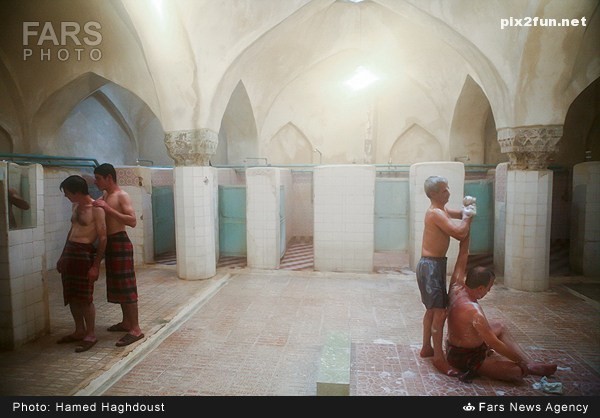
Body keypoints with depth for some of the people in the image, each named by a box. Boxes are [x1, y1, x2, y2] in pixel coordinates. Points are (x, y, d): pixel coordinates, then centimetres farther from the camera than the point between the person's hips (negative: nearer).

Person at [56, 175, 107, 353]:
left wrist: (96, 266, -19)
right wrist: (62, 256, 22)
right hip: (69, 251, 9)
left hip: (85, 254, -8)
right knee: (71, 296, 13)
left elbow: (103, 238, -16)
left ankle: (91, 335, 9)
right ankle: (80, 331, 26)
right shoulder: (76, 206, 13)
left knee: (85, 297, -4)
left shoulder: (96, 208, -14)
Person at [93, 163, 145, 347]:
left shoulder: (122, 196, -12)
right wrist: (96, 205, 5)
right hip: (109, 243, 9)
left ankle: (135, 329, -4)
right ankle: (126, 322, 27)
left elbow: (132, 221, -24)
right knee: (117, 285, 15)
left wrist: (107, 208, -25)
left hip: (120, 242, -9)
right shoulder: (104, 195, 14)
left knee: (126, 286, -8)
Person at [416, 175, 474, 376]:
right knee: (440, 312, -7)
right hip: (431, 265, -11)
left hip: (434, 264, 11)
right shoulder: (436, 213, -19)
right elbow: (460, 233, -24)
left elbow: (462, 214, 27)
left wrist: (466, 210, 5)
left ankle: (427, 348, 32)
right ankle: (439, 358, 2)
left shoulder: (441, 210, 12)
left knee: (432, 309, 19)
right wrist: (467, 218, -6)